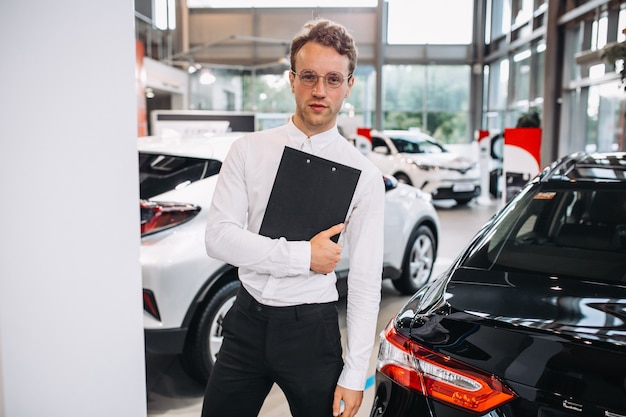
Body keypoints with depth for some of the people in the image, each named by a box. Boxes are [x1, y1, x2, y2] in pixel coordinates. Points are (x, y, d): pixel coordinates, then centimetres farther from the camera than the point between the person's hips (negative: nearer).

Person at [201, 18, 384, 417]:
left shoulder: (365, 177, -7)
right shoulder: (249, 150, -1)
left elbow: (366, 283, -6)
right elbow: (219, 236, -9)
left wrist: (354, 374, -6)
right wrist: (304, 256, -17)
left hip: (312, 328, -2)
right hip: (247, 322, 2)